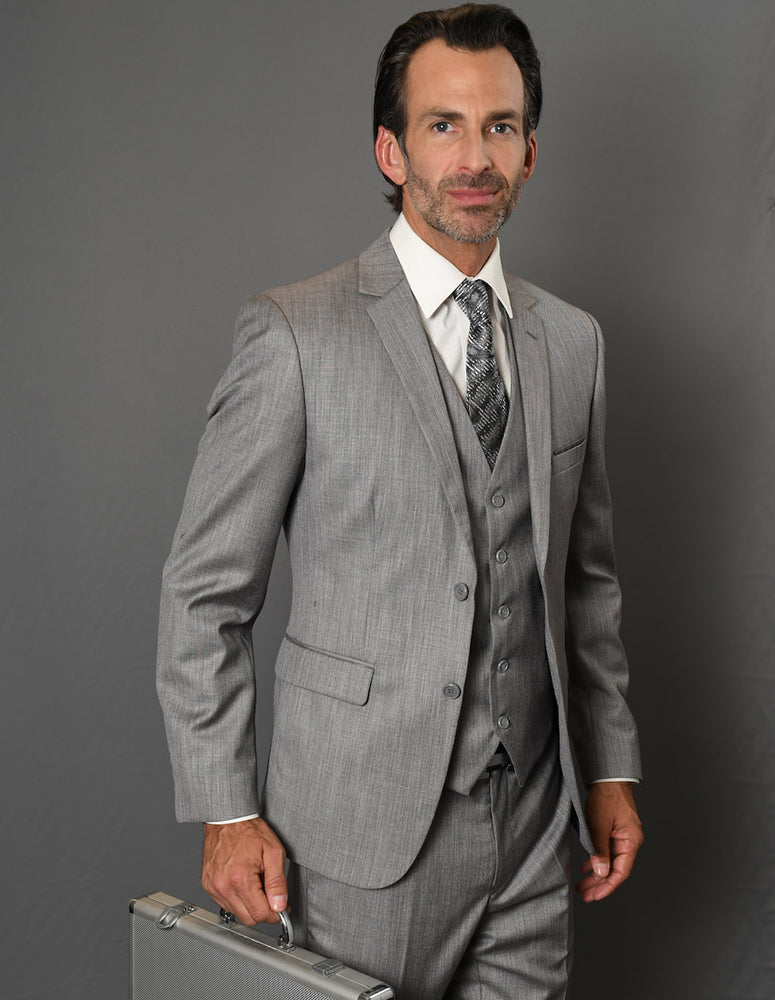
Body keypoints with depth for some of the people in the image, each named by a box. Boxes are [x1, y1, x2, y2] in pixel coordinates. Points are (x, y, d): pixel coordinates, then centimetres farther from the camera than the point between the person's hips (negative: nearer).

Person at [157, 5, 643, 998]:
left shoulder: (572, 341, 8)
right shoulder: (293, 335, -9)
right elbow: (204, 592, -7)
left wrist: (610, 767, 12)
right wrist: (225, 813, -8)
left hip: (532, 822, 5)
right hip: (365, 826, -4)